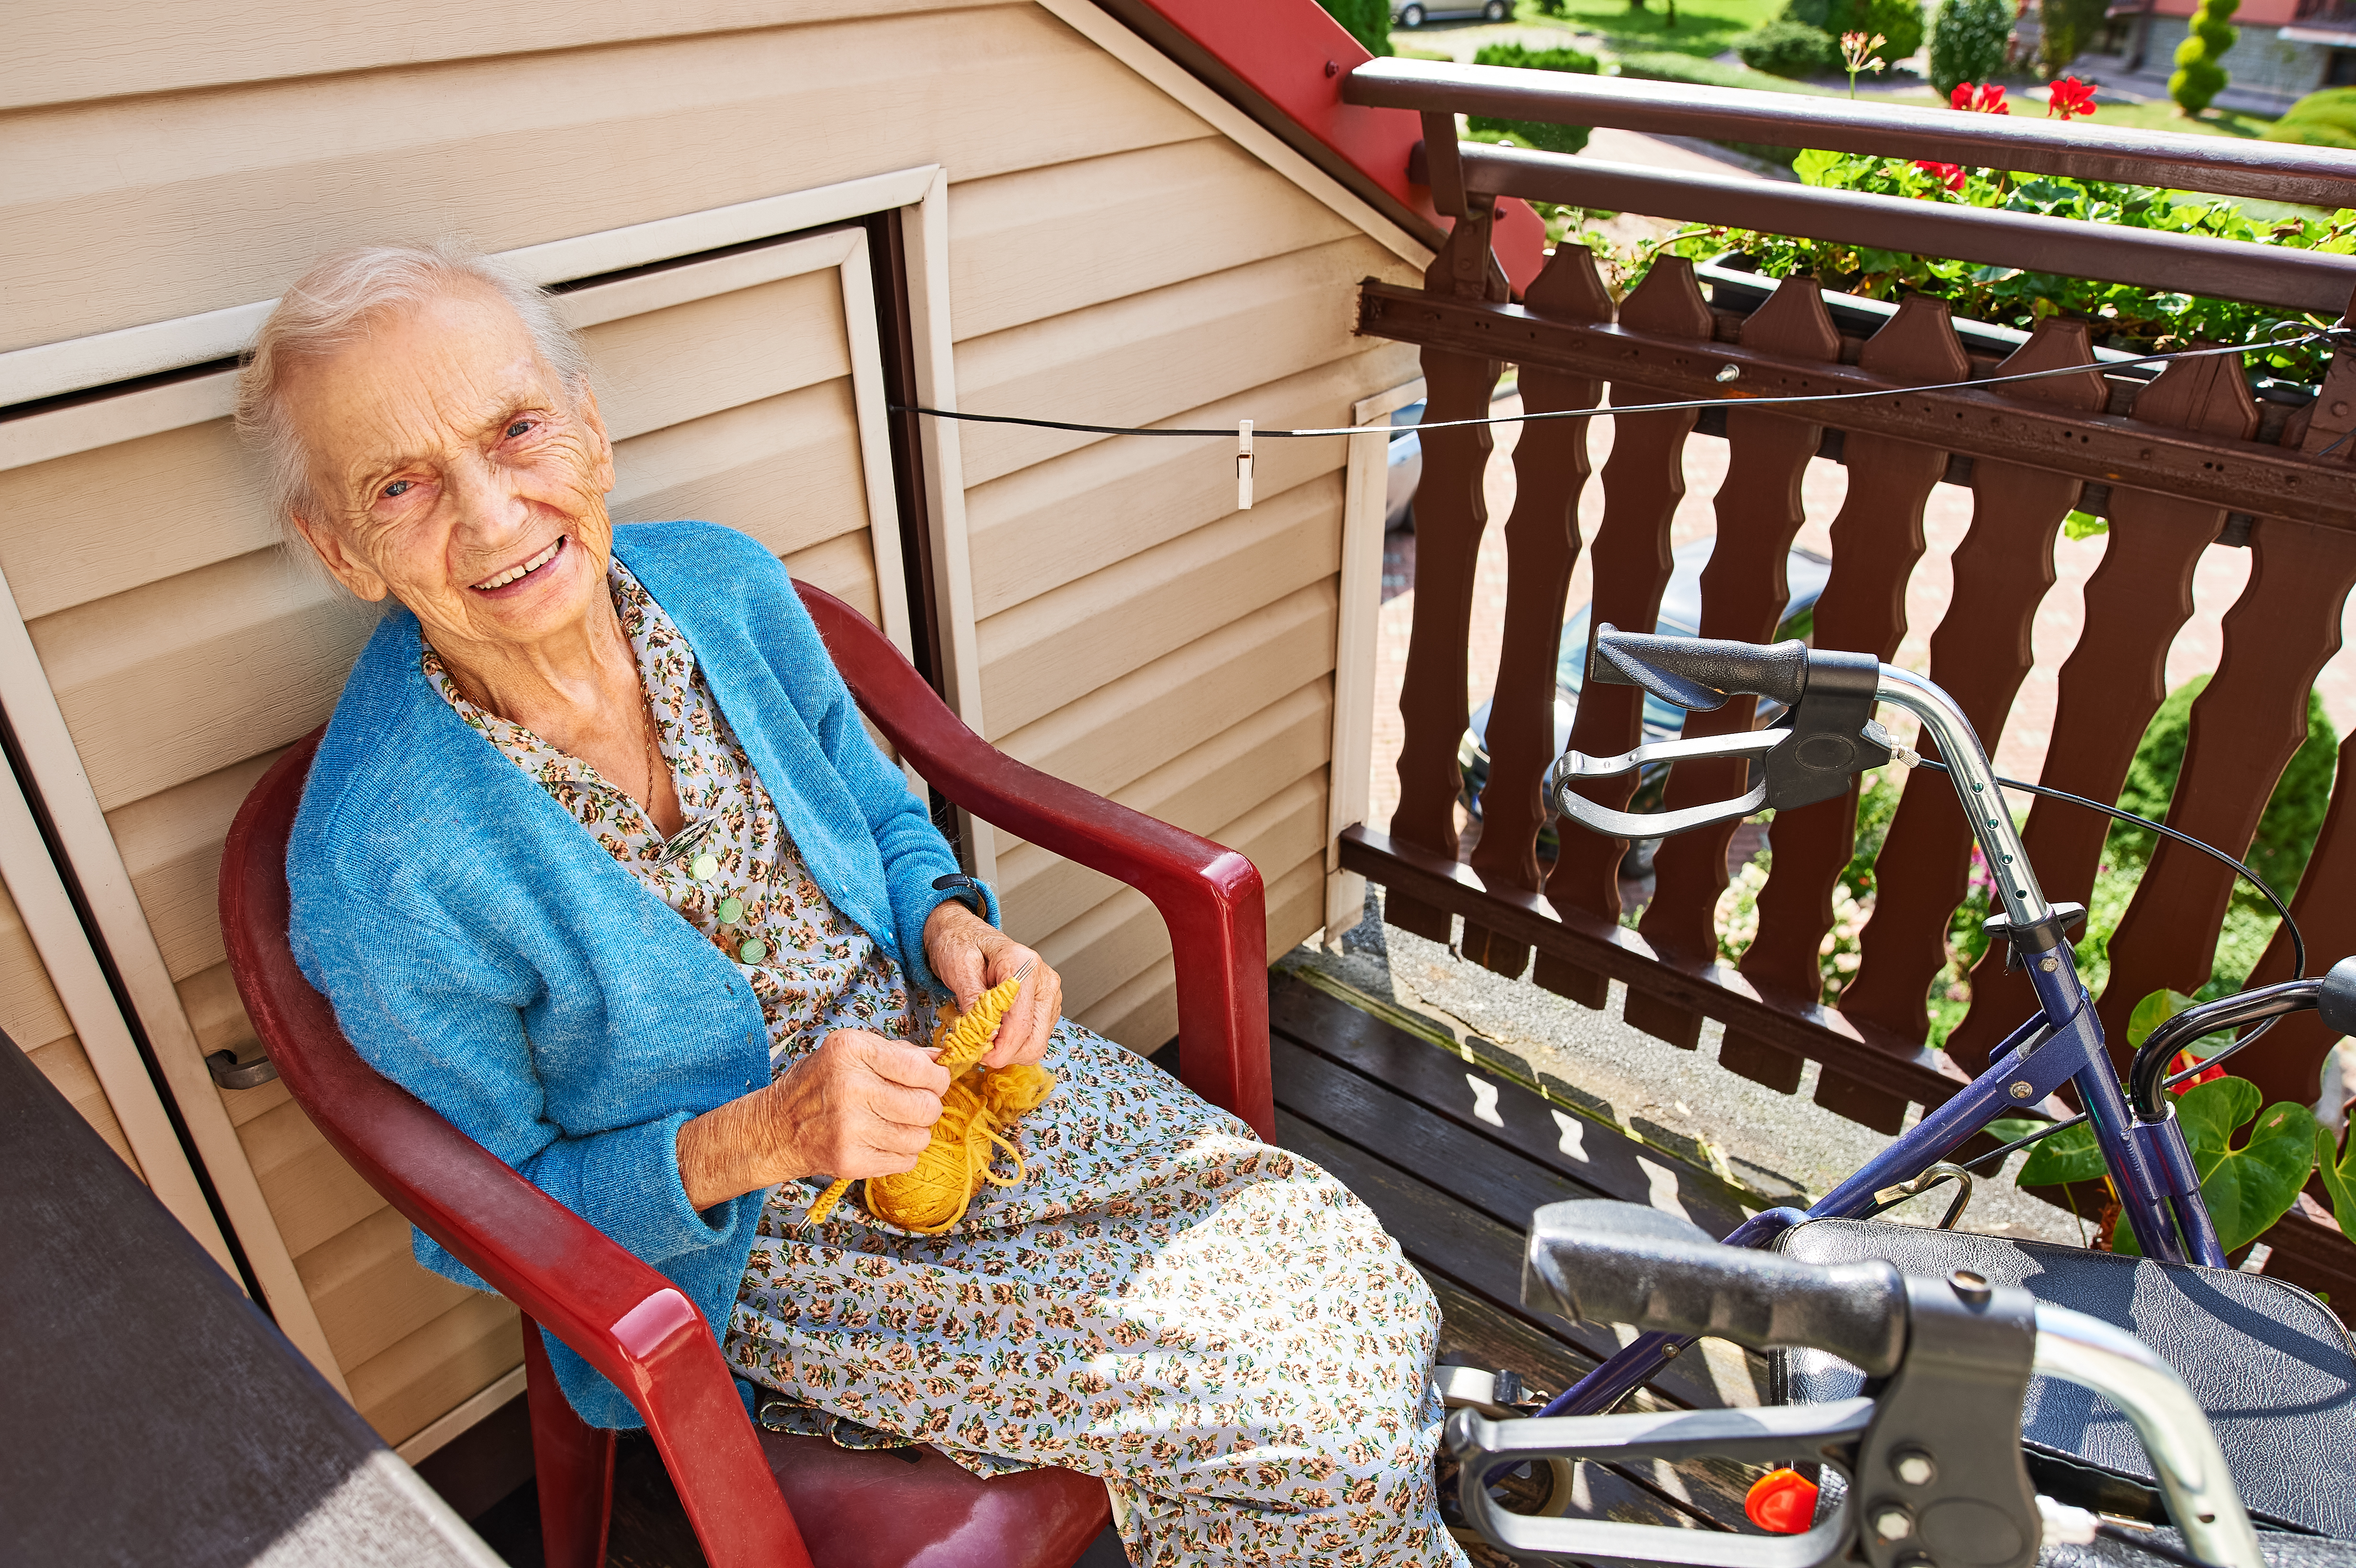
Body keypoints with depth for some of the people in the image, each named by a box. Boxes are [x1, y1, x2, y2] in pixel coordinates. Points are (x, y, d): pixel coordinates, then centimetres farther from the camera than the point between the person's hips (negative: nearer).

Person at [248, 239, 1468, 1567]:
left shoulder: (725, 585, -8)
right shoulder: (380, 869, -22)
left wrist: (950, 922, -13)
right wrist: (750, 1144, -24)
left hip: (926, 1047, 5)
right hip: (733, 1249, -4)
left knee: (1336, 1263, -7)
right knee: (1284, 1403, -14)